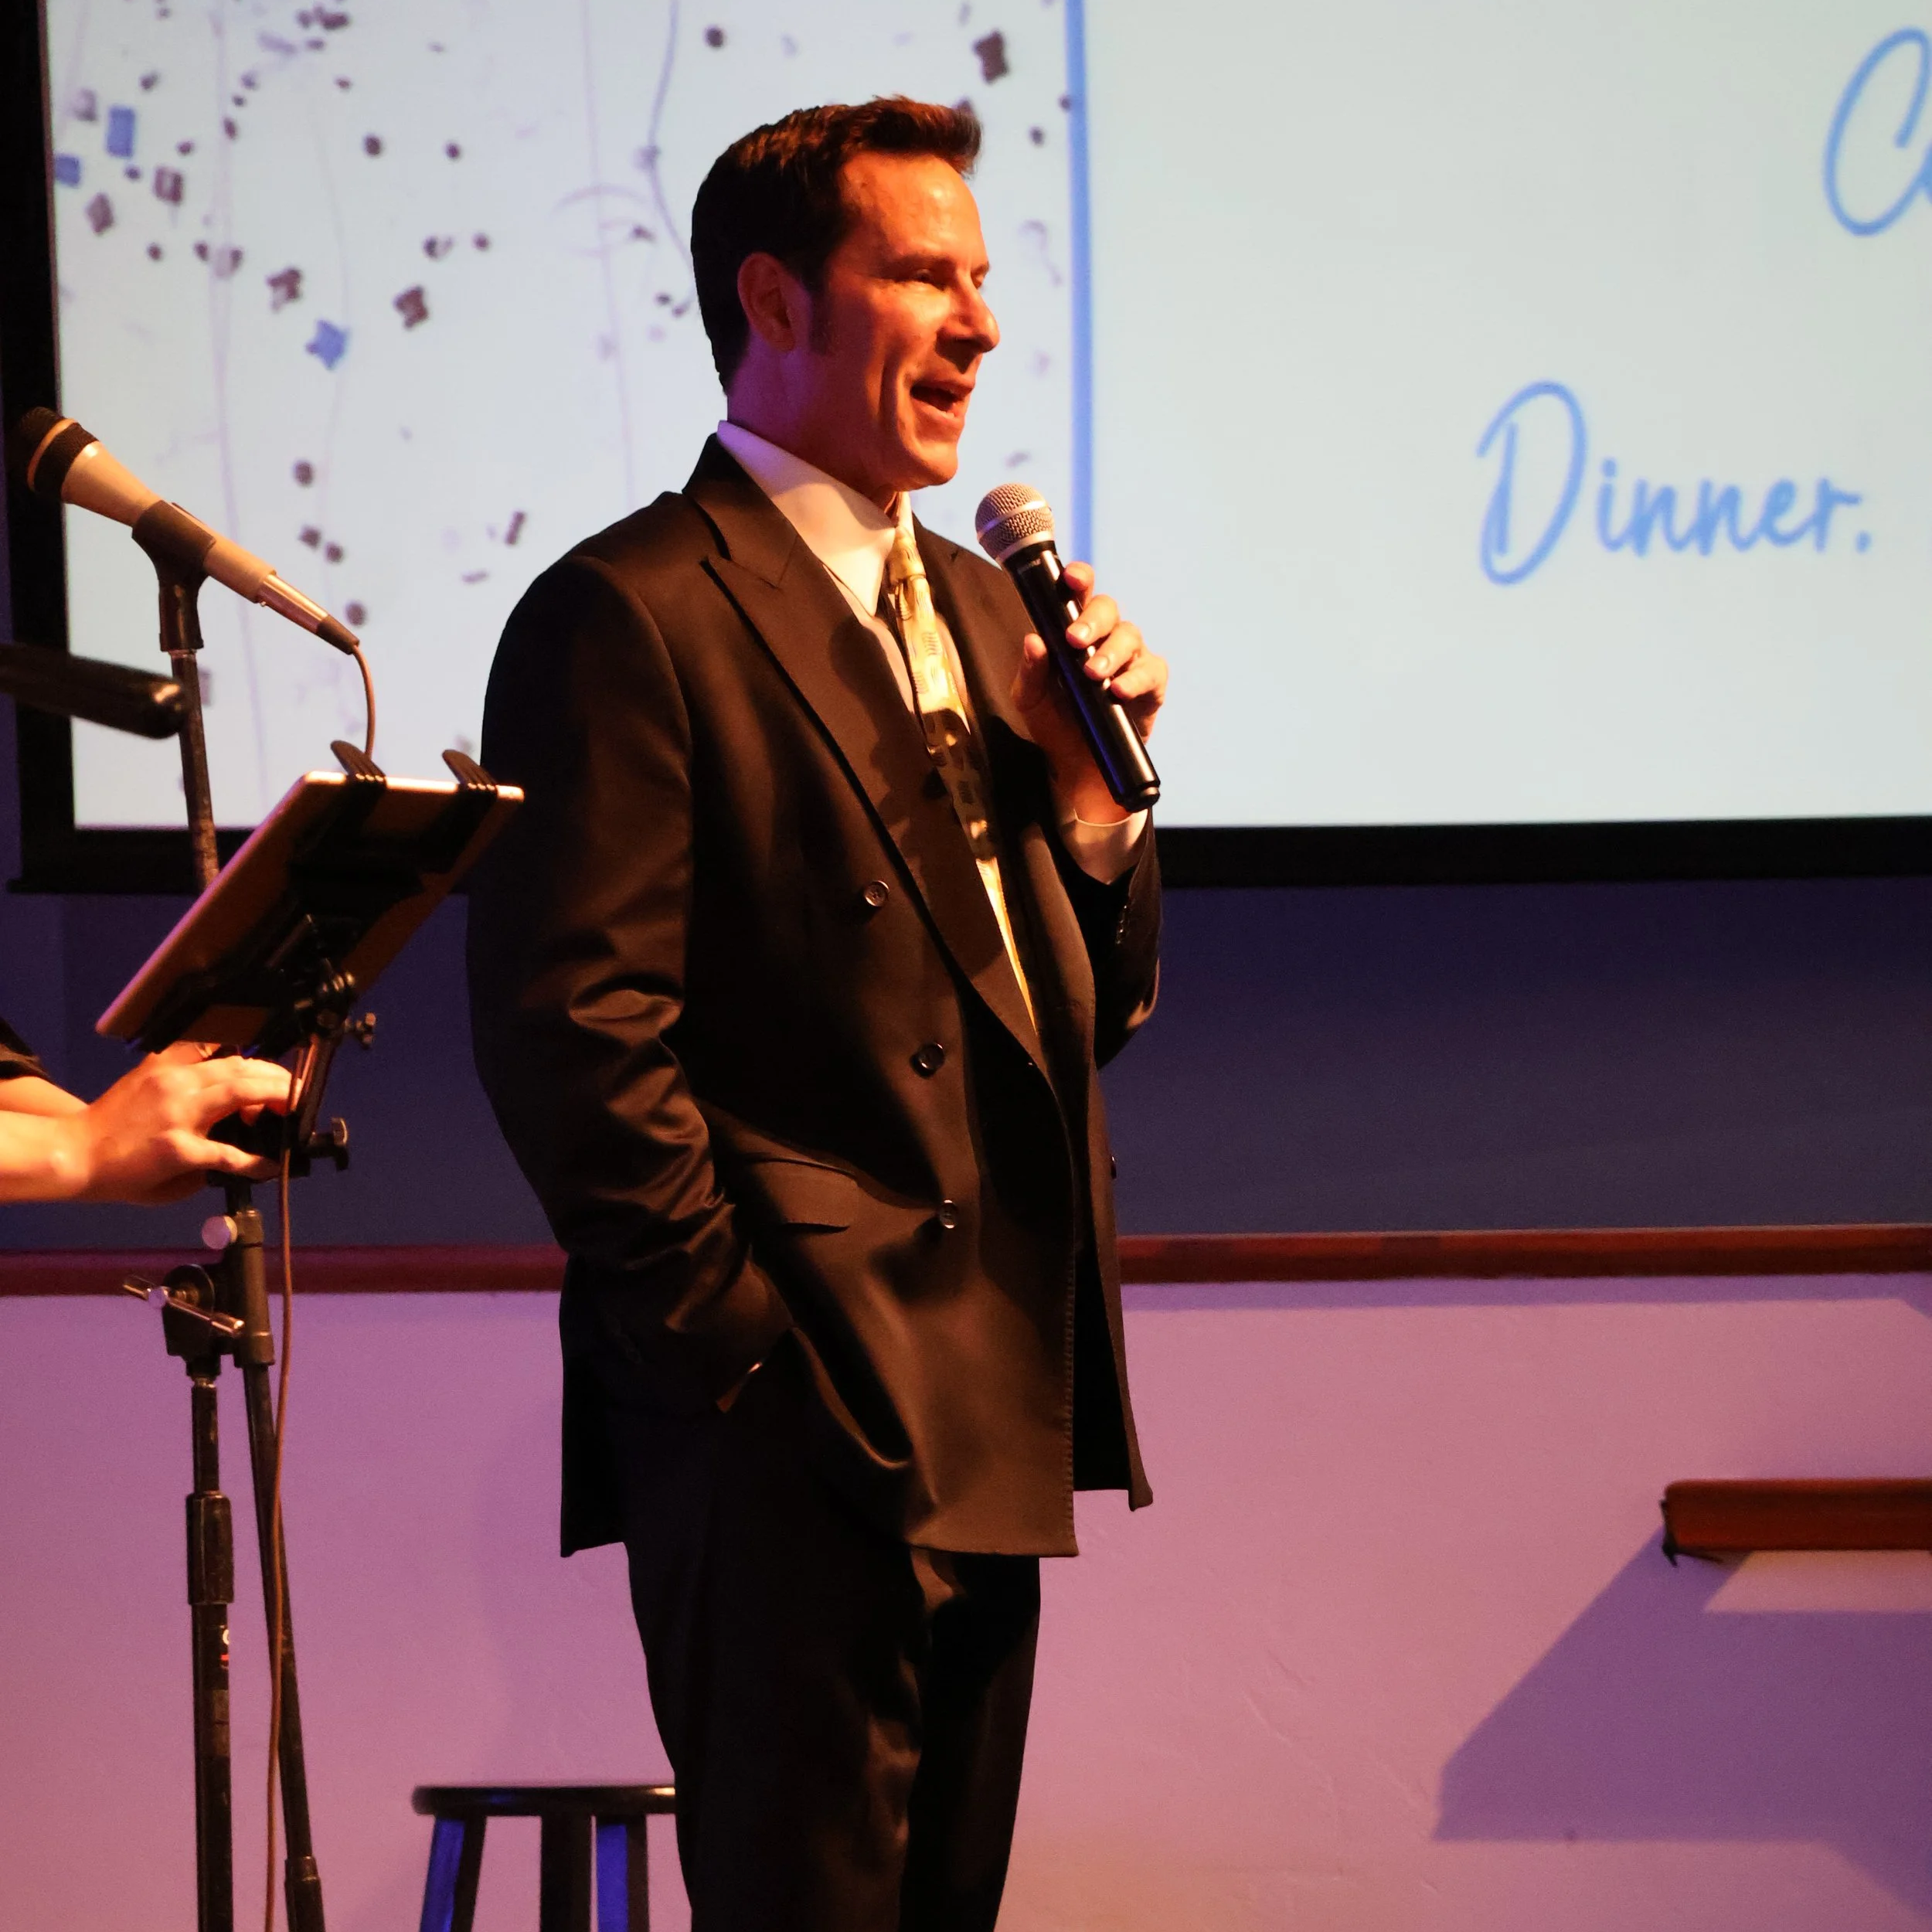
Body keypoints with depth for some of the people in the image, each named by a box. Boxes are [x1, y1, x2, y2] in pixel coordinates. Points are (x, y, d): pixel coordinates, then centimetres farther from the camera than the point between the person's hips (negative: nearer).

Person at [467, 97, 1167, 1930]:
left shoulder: (975, 608, 18)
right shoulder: (629, 617, -10)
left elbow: (1086, 1009, 19)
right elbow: (571, 1032, -17)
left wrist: (1086, 781, 1)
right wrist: (747, 1354, -16)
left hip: (990, 1428, 9)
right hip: (796, 1435, -8)